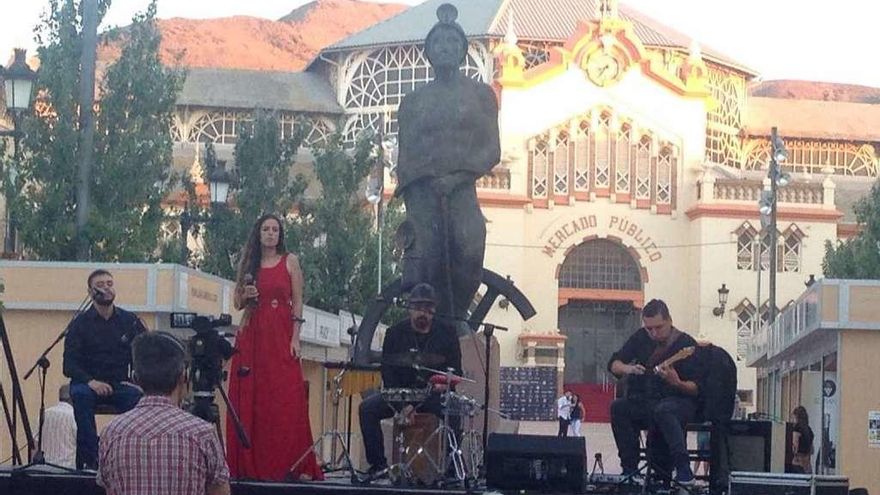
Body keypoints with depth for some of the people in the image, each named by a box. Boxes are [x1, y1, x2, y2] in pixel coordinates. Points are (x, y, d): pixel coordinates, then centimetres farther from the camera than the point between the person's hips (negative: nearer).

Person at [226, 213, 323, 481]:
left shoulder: (290, 261, 4)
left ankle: (289, 464, -6)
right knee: (250, 401, -1)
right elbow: (237, 303, 15)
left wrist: (295, 338, -7)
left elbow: (298, 303, 1)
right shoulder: (248, 263, 11)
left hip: (281, 338, -3)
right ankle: (251, 464, 3)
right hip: (252, 336, 3)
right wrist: (245, 296, -8)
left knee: (285, 400, -7)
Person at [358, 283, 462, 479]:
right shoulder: (395, 333, 2)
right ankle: (378, 464, -14)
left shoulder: (446, 334, 2)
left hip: (434, 394, -1)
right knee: (367, 408, -22)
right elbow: (388, 371, -2)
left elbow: (455, 369, 4)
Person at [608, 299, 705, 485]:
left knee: (662, 411, -38)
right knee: (618, 407, -22)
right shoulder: (642, 338, 6)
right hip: (644, 403, 5)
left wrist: (677, 384, -33)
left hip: (679, 401, -5)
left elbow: (697, 388, -13)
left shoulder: (686, 345, -10)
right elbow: (613, 364, 9)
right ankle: (629, 468, -19)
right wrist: (627, 369, -13)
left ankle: (683, 468, -42)